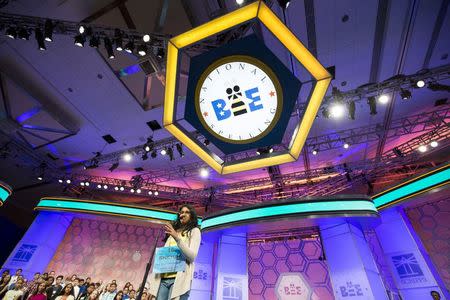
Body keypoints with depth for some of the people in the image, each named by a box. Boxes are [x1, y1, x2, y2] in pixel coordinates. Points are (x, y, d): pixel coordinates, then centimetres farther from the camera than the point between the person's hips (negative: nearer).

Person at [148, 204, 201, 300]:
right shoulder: (174, 231, 24)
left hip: (180, 278, -5)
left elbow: (192, 256, -10)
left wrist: (177, 238, -22)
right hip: (163, 278, 6)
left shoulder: (194, 231, 4)